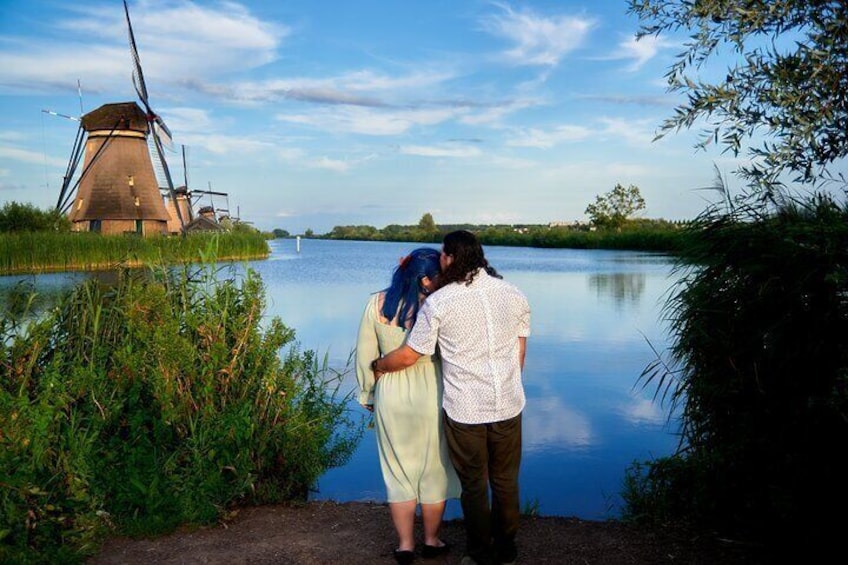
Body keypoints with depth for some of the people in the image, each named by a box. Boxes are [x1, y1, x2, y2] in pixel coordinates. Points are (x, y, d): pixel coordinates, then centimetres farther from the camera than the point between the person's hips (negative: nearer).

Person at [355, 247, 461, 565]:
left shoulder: (376, 304, -7)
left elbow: (365, 355, -1)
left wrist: (367, 394, 10)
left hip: (391, 398, 2)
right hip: (431, 396, -2)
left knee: (399, 470, 15)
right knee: (433, 470, 15)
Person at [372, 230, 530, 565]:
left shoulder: (438, 302, -11)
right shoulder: (513, 294, 2)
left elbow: (408, 355, -5)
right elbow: (520, 349, 8)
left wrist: (378, 366, 14)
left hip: (465, 410, -4)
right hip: (509, 405, 4)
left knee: (474, 485, 13)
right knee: (506, 481, 19)